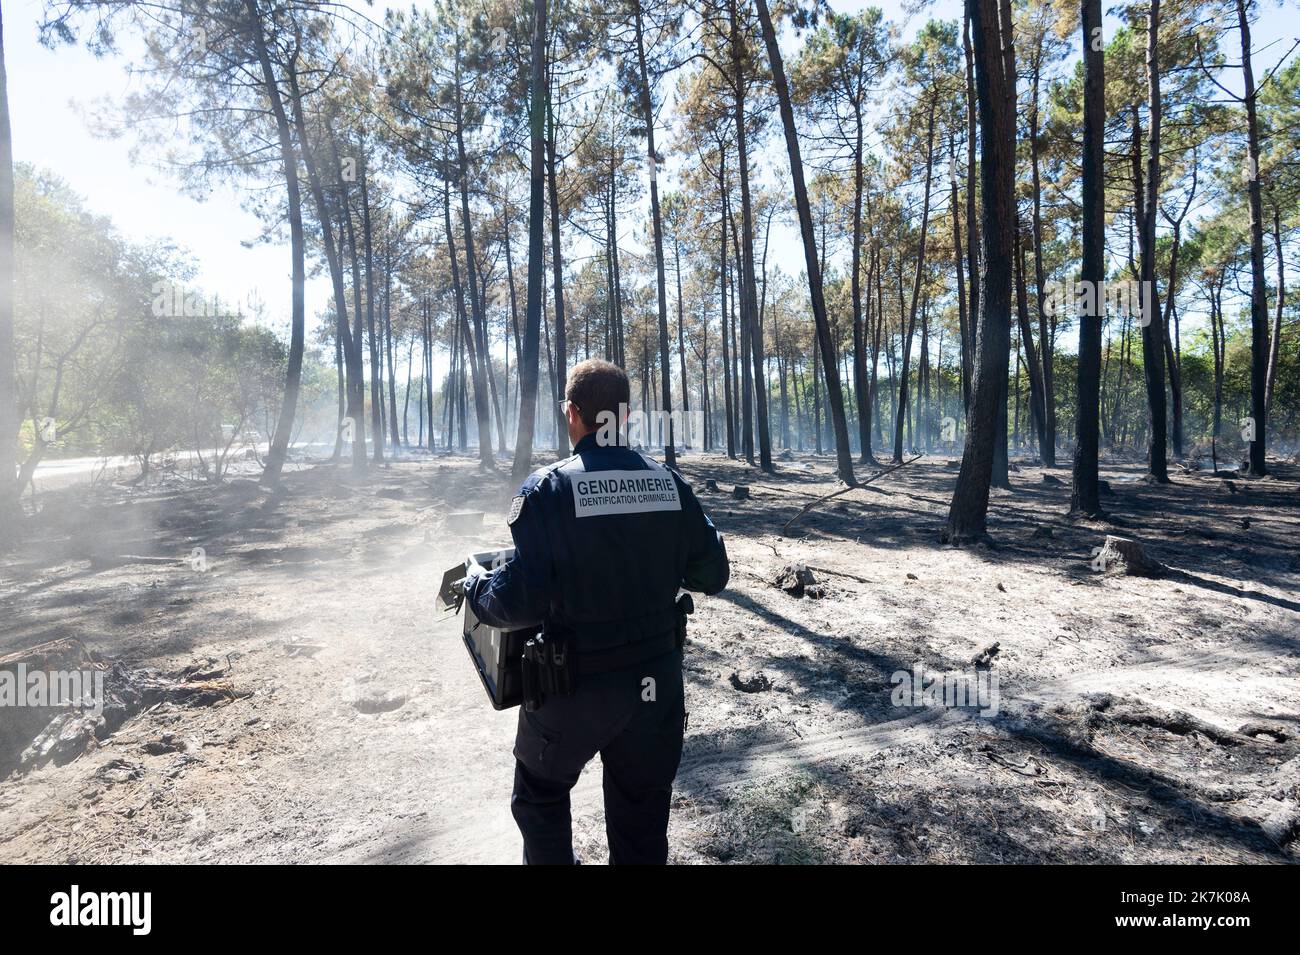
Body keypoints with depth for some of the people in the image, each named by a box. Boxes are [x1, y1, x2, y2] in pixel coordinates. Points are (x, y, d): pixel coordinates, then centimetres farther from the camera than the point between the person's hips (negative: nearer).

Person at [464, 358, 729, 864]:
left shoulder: (549, 489, -17)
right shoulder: (670, 484, -4)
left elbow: (518, 603, -20)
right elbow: (712, 574, 4)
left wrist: (473, 587, 0)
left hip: (574, 687, -3)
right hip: (657, 679, 4)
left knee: (541, 794, 25)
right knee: (642, 815, 21)